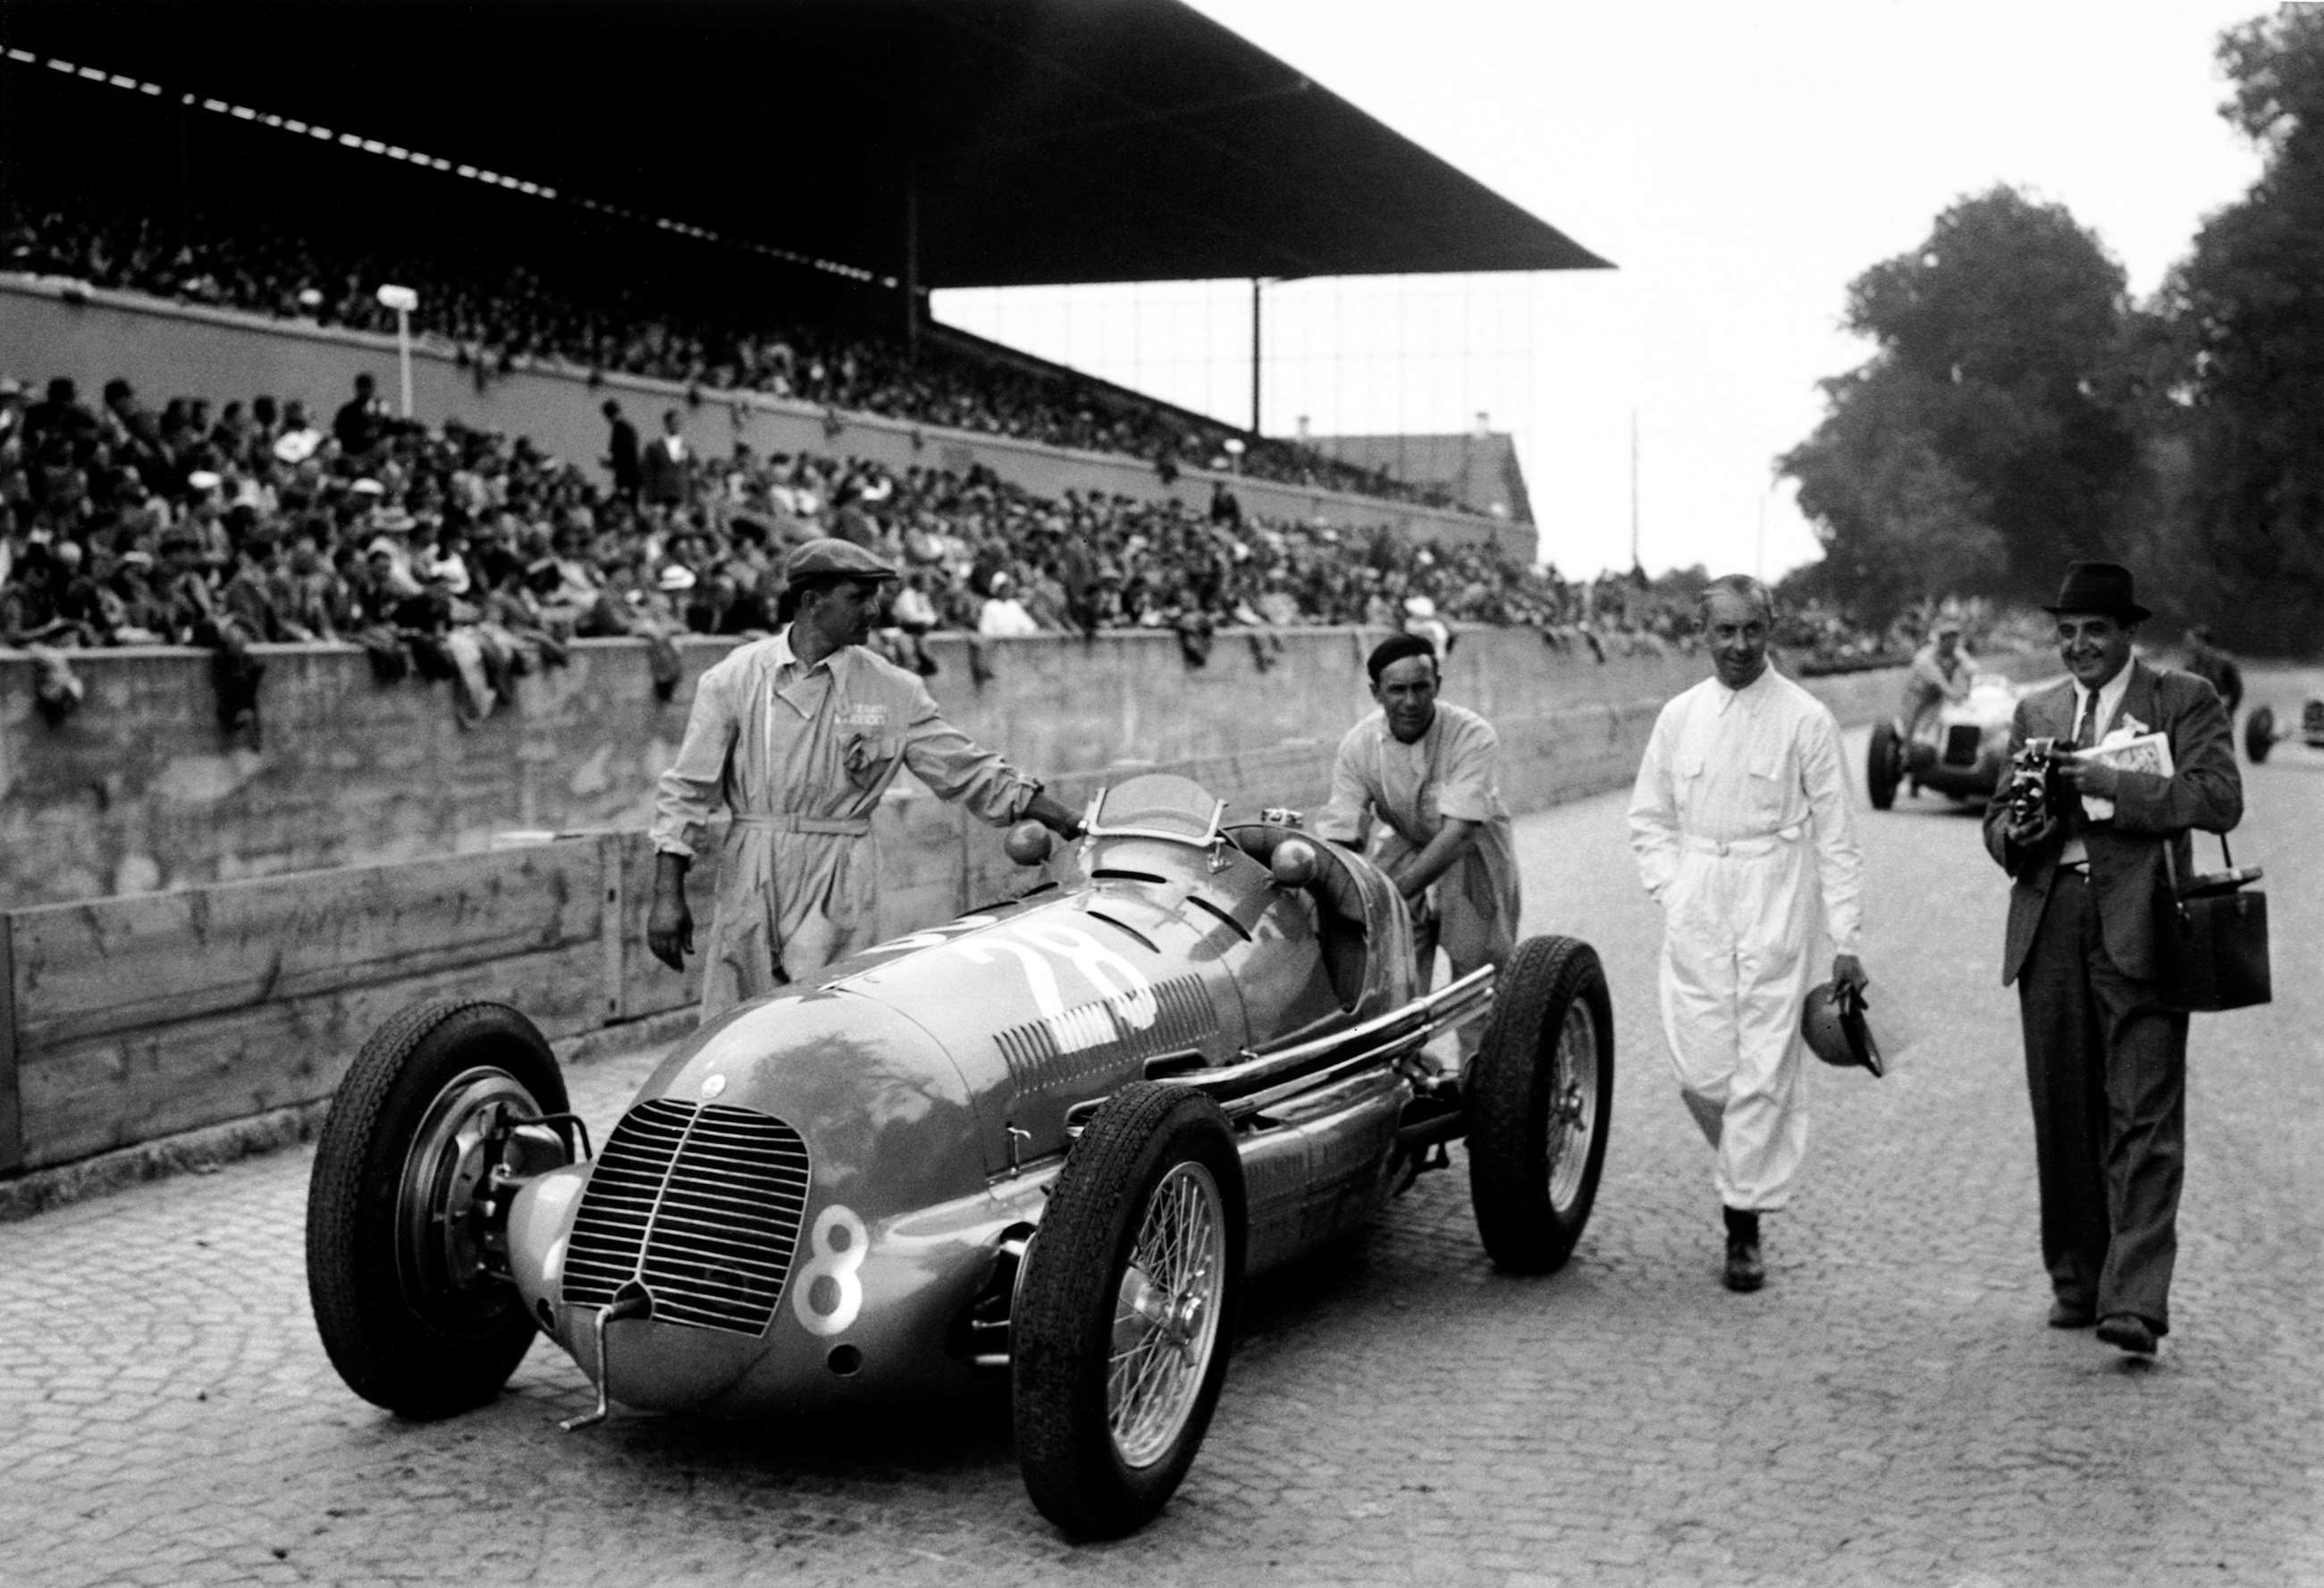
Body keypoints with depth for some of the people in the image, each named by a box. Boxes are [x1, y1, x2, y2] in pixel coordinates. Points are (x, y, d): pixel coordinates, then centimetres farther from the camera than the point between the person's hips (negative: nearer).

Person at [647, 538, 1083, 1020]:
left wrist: (1078, 830, 2)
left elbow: (971, 772, 6)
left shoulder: (894, 692, 3)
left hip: (841, 890, 0)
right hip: (749, 886, 0)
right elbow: (686, 791, 3)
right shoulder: (736, 678, 1)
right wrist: (668, 895, -3)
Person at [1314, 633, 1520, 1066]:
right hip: (1402, 849, 3)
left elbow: (1457, 833, -34)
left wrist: (1392, 894, -43)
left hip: (1472, 857, -2)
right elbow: (1339, 836, -15)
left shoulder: (1473, 737, -28)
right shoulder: (1359, 745, -16)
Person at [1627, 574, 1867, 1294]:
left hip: (1776, 896, -3)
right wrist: (1671, 890, 2)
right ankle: (1753, 1169, 30)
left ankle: (1744, 1225, 5)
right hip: (1696, 901, 3)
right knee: (1701, 1069, 2)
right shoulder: (1680, 716, 7)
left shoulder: (1805, 718, -3)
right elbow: (1649, 815, 17)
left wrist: (1846, 938, -4)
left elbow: (1835, 831, -1)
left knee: (1764, 1065, -4)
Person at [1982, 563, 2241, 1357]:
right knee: (2062, 1115, 9)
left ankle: (2135, 1301, -12)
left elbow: (2220, 798, -9)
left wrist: (2111, 783, -16)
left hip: (2138, 926, -4)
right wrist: (2016, 835, -6)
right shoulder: (2036, 712, 18)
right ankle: (2077, 1283, 20)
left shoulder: (2184, 700, 4)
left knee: (2143, 1117, -9)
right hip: (2050, 923, 5)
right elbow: (1997, 814, 18)